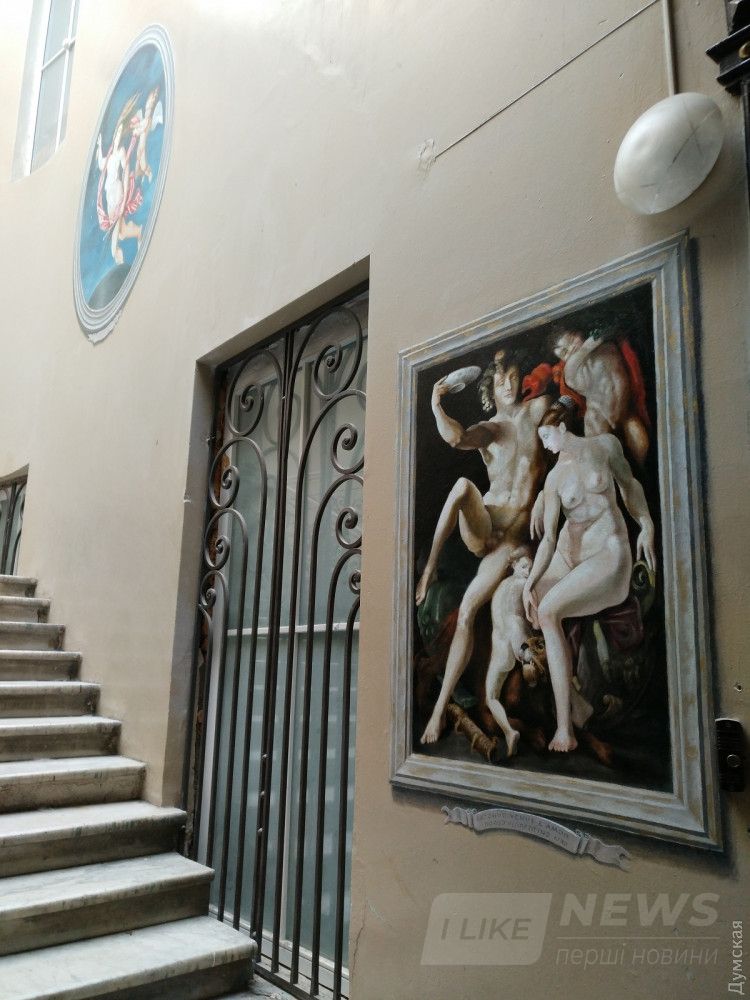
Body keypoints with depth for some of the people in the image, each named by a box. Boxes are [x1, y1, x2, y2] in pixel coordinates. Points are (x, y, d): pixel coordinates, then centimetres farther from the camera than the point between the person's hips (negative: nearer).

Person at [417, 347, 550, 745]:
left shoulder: (538, 410, 8)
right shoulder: (488, 429, 3)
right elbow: (456, 438, -19)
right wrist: (437, 408, -31)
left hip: (514, 533, 0)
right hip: (481, 525, 0)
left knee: (467, 611, -15)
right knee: (463, 484, -34)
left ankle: (441, 708, -9)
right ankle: (430, 566, -25)